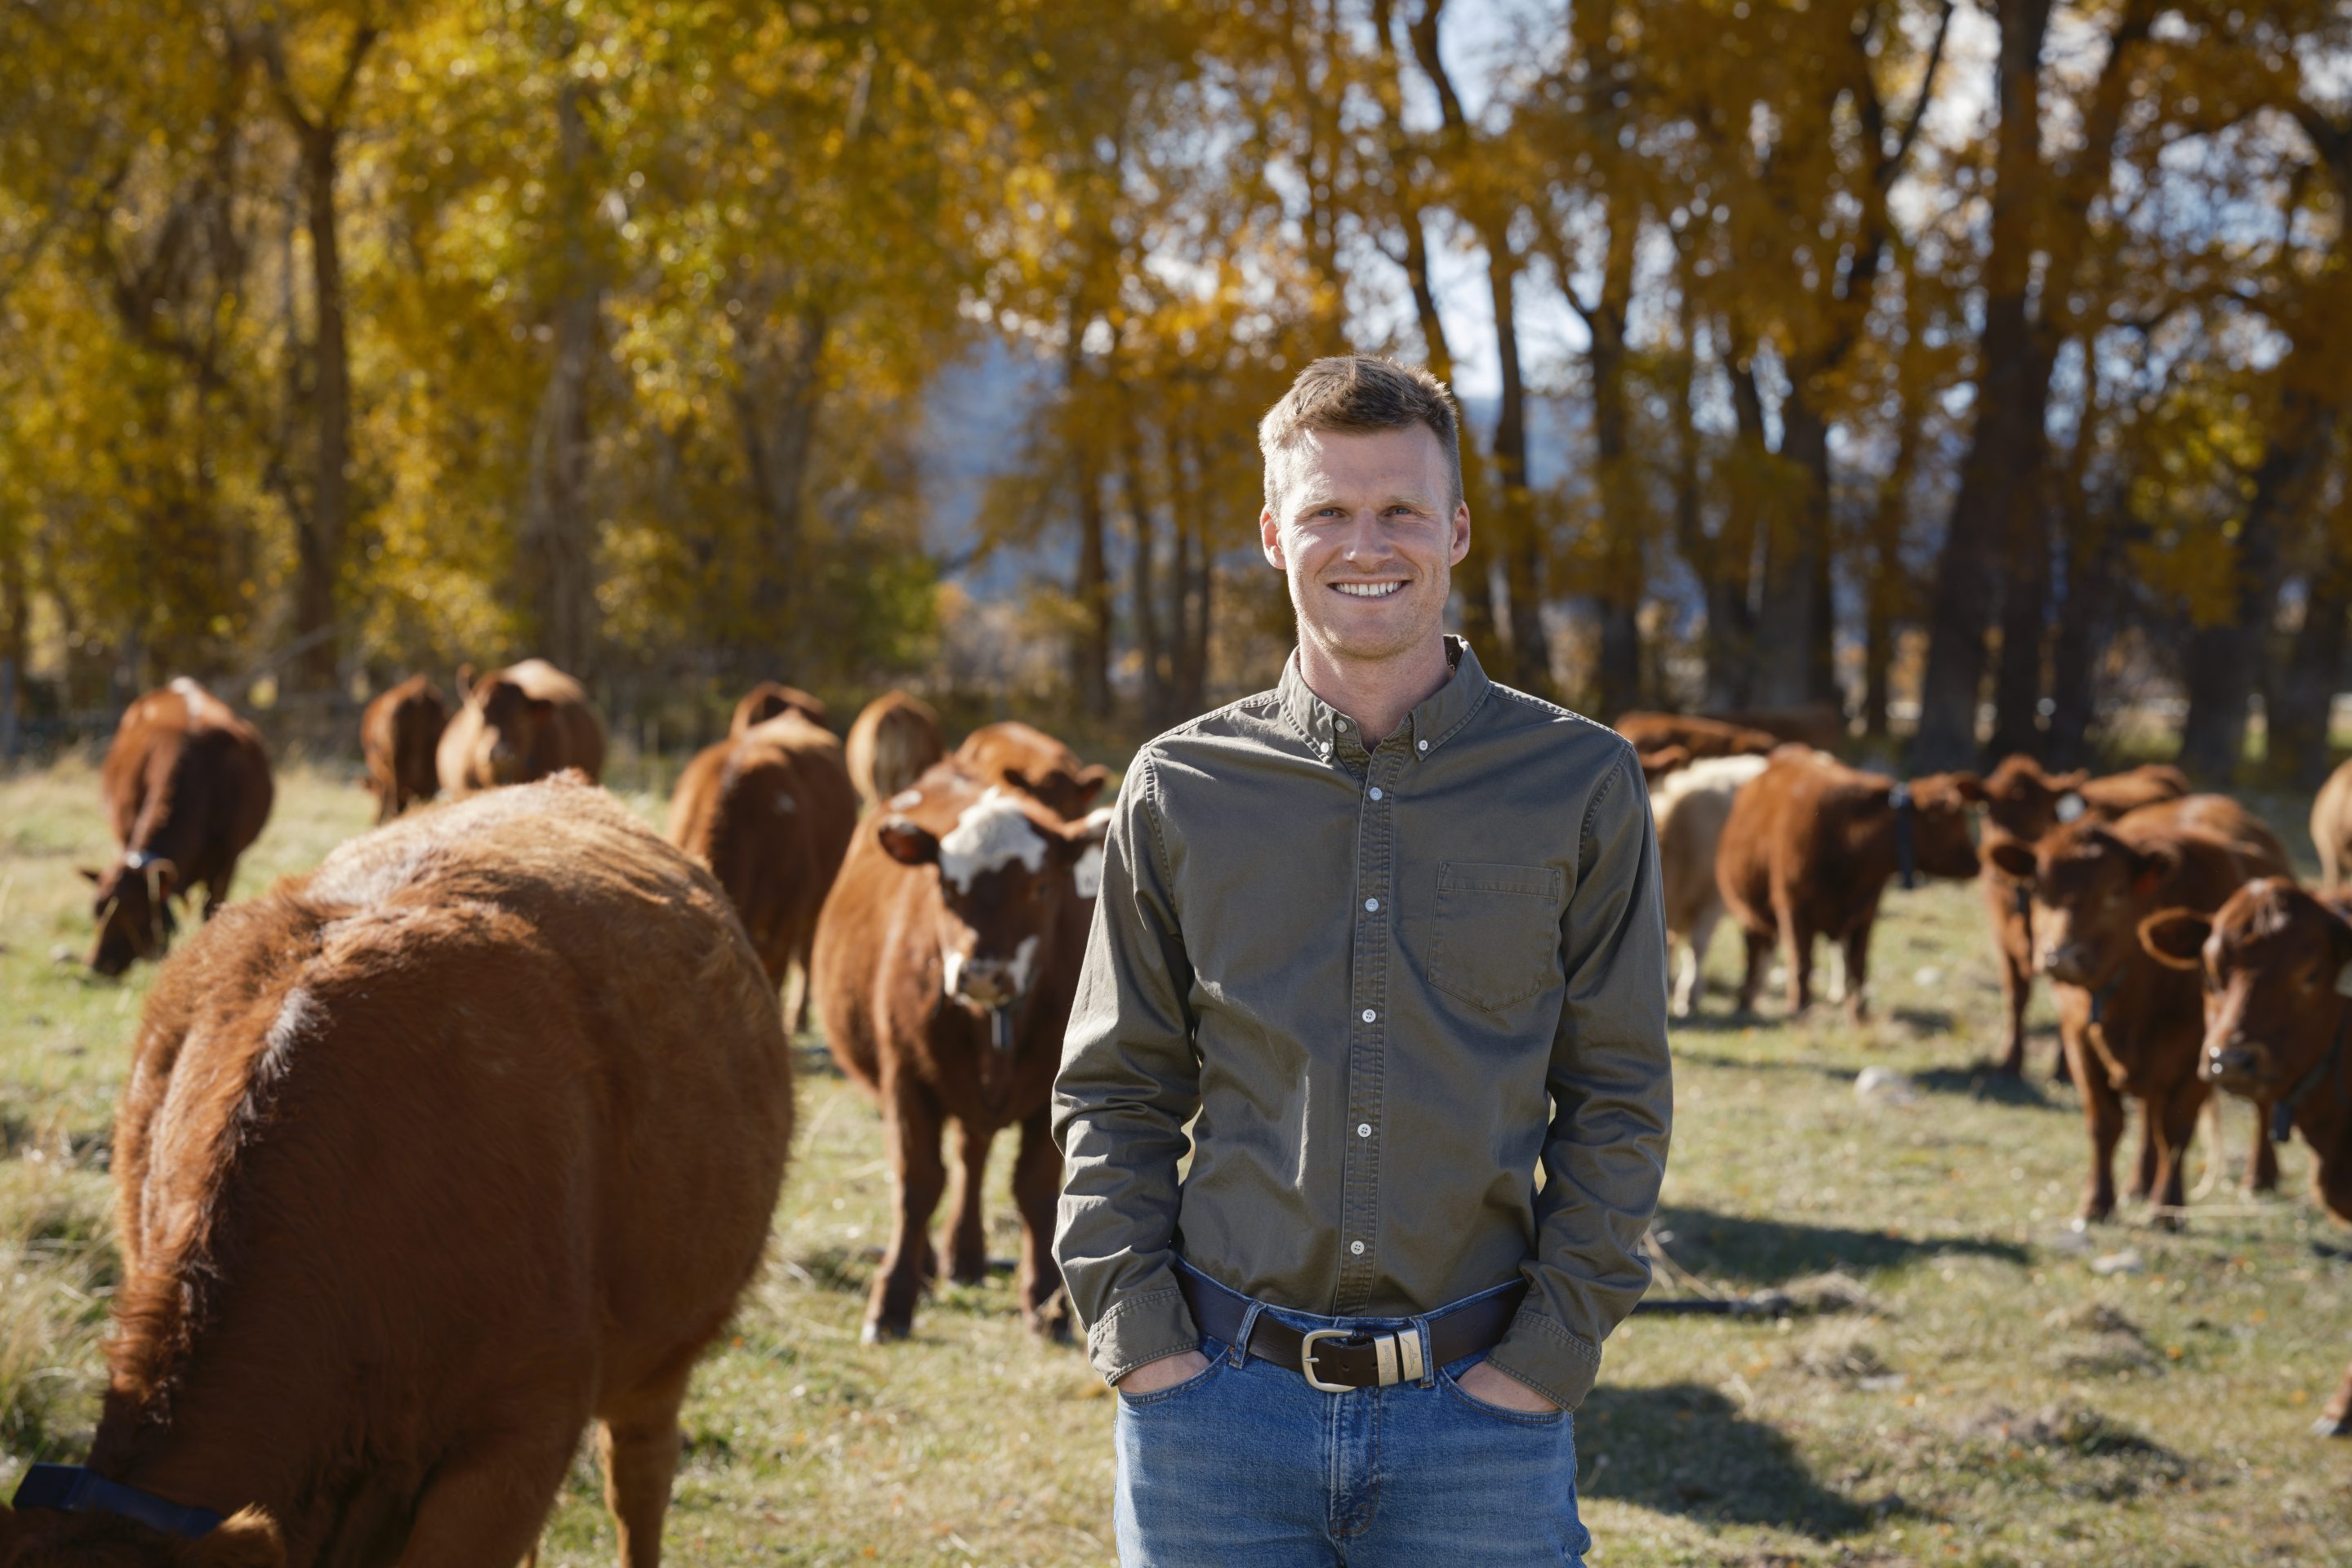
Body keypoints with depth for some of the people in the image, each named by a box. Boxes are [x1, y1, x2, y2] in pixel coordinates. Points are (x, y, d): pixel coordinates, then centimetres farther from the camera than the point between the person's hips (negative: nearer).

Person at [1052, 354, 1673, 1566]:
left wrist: (1547, 1355, -6)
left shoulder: (1581, 786, 2)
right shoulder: (1180, 792, 4)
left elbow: (1618, 1100, 3)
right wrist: (1139, 1337, -3)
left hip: (1480, 1416, -1)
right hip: (1216, 1402, 1)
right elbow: (1114, 1095, 8)